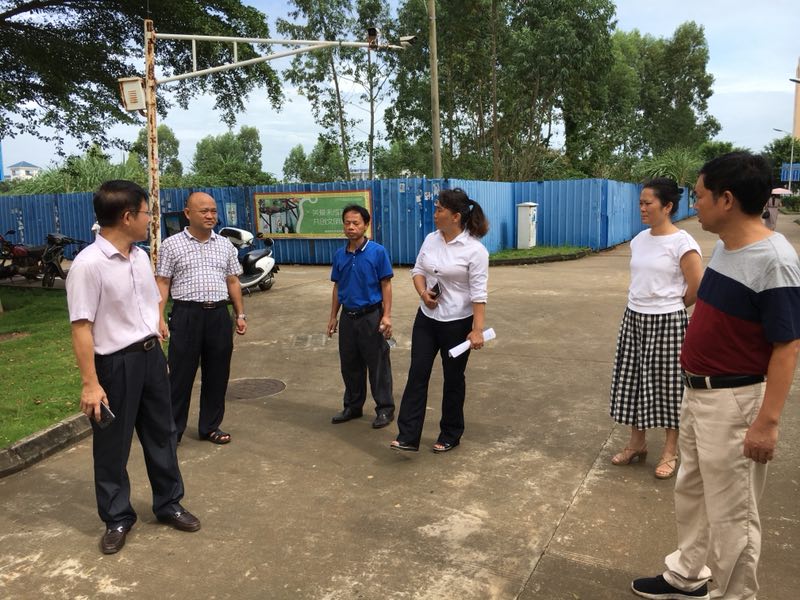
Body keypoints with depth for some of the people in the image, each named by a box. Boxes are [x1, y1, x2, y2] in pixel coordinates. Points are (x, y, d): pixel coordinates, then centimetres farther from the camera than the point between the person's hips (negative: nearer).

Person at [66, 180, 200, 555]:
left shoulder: (141, 256, 4)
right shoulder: (88, 264, -19)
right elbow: (81, 327, -19)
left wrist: (157, 350, 14)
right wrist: (90, 384, -20)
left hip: (150, 355, 7)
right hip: (115, 363, -7)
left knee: (161, 434, 17)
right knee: (112, 447, 9)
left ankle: (169, 504, 35)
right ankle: (117, 519, 28)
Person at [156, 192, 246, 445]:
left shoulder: (225, 245, 11)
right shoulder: (172, 244, 0)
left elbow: (233, 282, 14)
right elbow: (162, 284, -1)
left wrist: (240, 314, 9)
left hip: (219, 315, 4)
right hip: (187, 315, -4)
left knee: (217, 374, 10)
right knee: (181, 374, 2)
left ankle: (210, 426, 24)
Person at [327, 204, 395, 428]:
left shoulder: (378, 252, -9)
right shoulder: (339, 255, 5)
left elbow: (386, 285, -7)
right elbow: (337, 287, 12)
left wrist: (386, 316, -12)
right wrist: (333, 317, 12)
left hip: (371, 315, -5)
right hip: (348, 317, 5)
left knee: (378, 365, 3)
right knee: (349, 365, 14)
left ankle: (385, 409, 16)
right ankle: (353, 406, 29)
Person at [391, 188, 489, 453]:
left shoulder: (474, 250, -17)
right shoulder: (431, 239, 2)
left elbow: (479, 293, -18)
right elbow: (418, 270, 12)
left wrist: (477, 329, -23)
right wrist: (423, 293, -8)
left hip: (457, 323, -5)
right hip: (426, 319, 6)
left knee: (453, 379, 9)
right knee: (417, 374, 1)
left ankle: (450, 436, 26)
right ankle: (408, 436, 5)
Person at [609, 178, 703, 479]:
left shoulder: (682, 243, -14)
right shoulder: (639, 240, 6)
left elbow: (697, 287, -13)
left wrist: (673, 307, 1)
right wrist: (639, 307, 12)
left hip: (666, 323, -7)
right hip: (634, 319, 7)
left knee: (667, 383, 5)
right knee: (634, 379, 12)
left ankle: (670, 451, 21)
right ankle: (637, 443, 29)